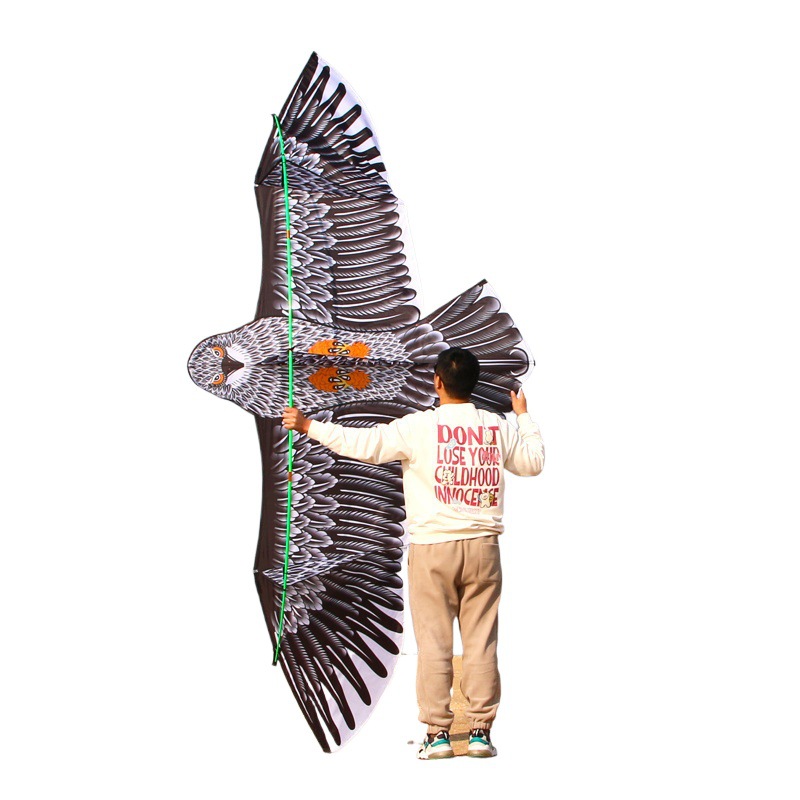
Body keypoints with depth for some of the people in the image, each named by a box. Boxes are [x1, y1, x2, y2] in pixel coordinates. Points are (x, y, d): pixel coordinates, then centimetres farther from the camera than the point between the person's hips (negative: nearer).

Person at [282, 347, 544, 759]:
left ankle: (438, 733, 3)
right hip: (482, 545, 3)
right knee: (481, 642, 5)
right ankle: (481, 732, 7)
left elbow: (365, 444, -10)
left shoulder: (419, 426, -6)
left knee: (433, 643, 2)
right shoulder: (498, 427, 6)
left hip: (433, 547, -3)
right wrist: (525, 417, 37)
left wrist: (309, 426, -1)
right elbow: (533, 462, 22)